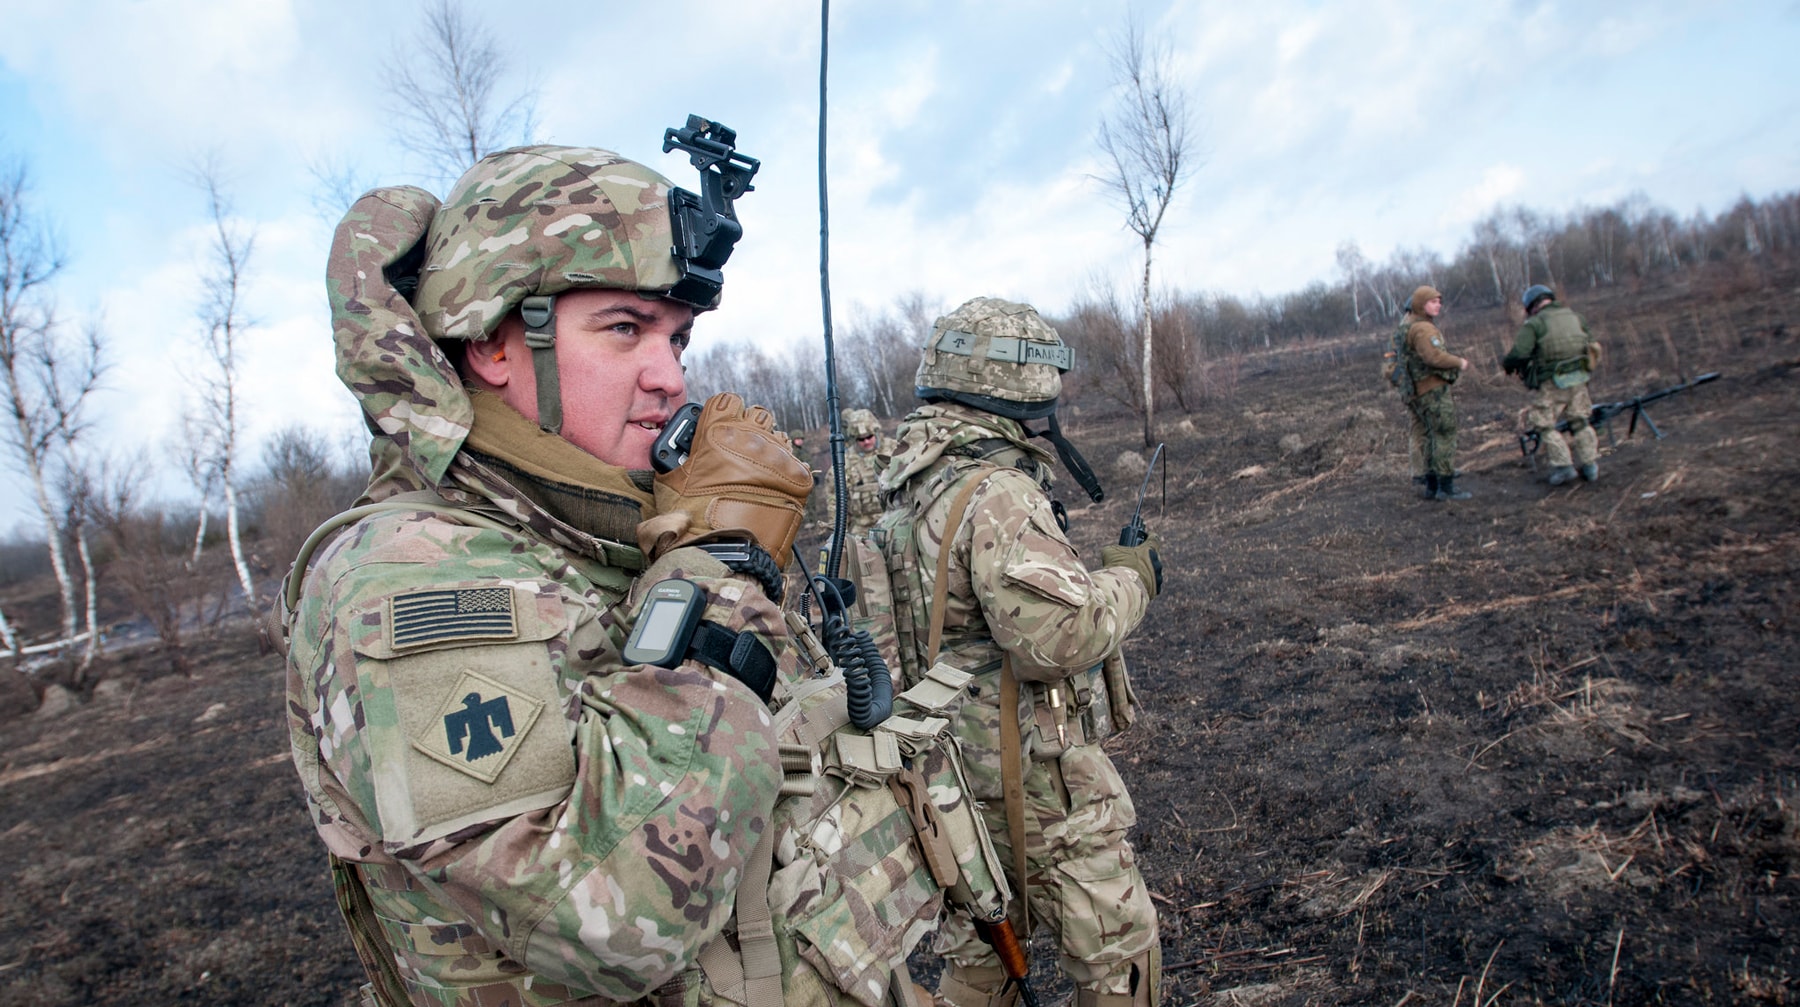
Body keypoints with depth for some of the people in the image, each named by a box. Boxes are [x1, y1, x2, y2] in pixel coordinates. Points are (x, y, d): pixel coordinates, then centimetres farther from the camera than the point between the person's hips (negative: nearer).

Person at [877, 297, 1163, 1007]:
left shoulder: (910, 484, 6)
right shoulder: (996, 492, -24)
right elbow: (1059, 634, -30)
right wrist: (1131, 576, -13)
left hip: (954, 766, 9)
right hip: (1032, 780, -9)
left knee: (976, 949, 24)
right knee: (1118, 950, 9)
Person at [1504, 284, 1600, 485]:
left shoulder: (1534, 323, -9)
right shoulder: (1575, 317, 11)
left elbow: (1519, 353, -18)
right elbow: (1593, 346, 18)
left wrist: (1506, 365, 0)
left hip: (1551, 384, -6)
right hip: (1578, 379, 6)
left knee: (1545, 425, 5)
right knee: (1579, 422, 17)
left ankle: (1563, 465, -1)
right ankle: (1589, 464, 17)